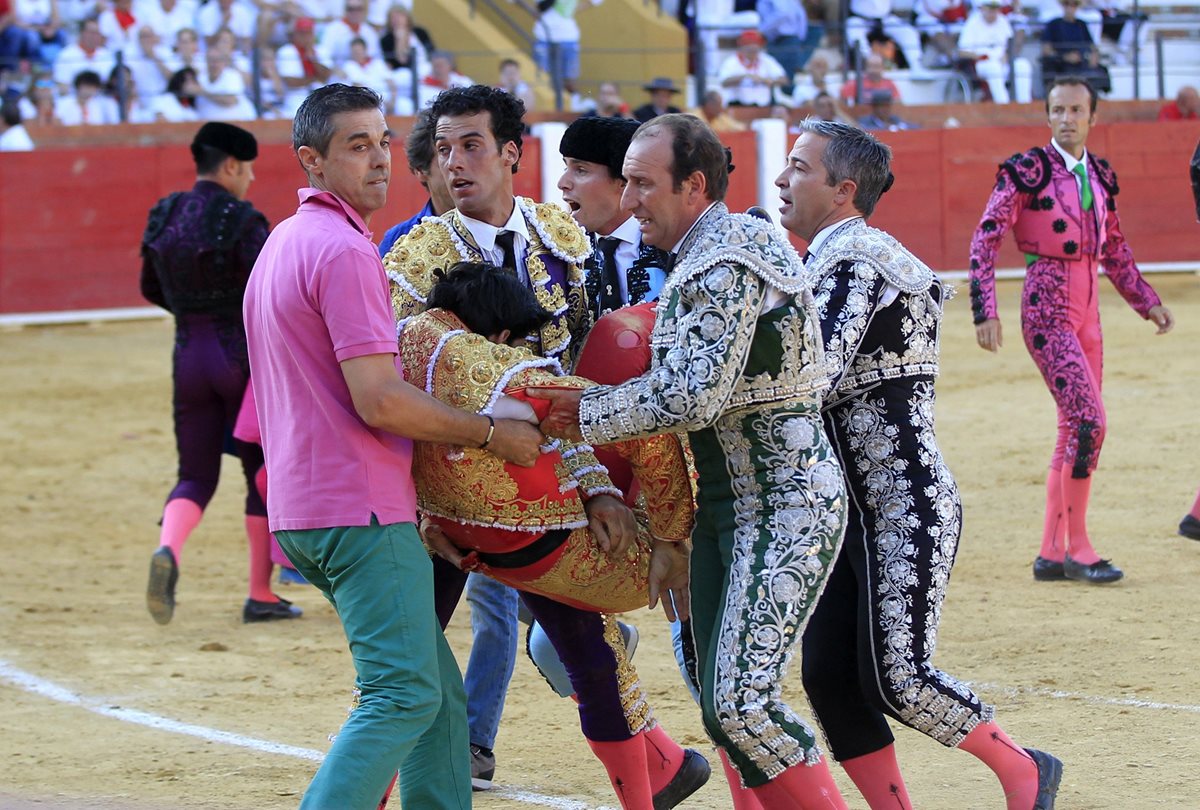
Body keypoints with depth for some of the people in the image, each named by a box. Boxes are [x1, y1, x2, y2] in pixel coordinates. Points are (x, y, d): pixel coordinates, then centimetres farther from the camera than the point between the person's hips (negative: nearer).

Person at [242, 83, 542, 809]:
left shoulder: (284, 244, 19)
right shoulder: (343, 250, -14)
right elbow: (380, 401, -20)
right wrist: (492, 434, -10)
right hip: (362, 509, -10)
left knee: (440, 692, 13)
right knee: (405, 695, -12)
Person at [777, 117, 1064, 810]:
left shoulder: (852, 259, -15)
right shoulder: (839, 258, 16)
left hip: (905, 511, -10)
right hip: (855, 512, 10)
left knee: (896, 679, -10)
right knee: (829, 676, 4)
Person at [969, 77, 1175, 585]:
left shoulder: (1099, 175, 11)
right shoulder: (1028, 170, -9)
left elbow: (1114, 251, 22)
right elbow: (985, 241, -10)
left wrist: (1147, 302, 18)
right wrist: (985, 312, -17)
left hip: (1087, 309, 7)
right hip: (1047, 306, -7)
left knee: (1075, 429, 8)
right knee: (1088, 420, -16)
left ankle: (1052, 554, 15)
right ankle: (1077, 548, -7)